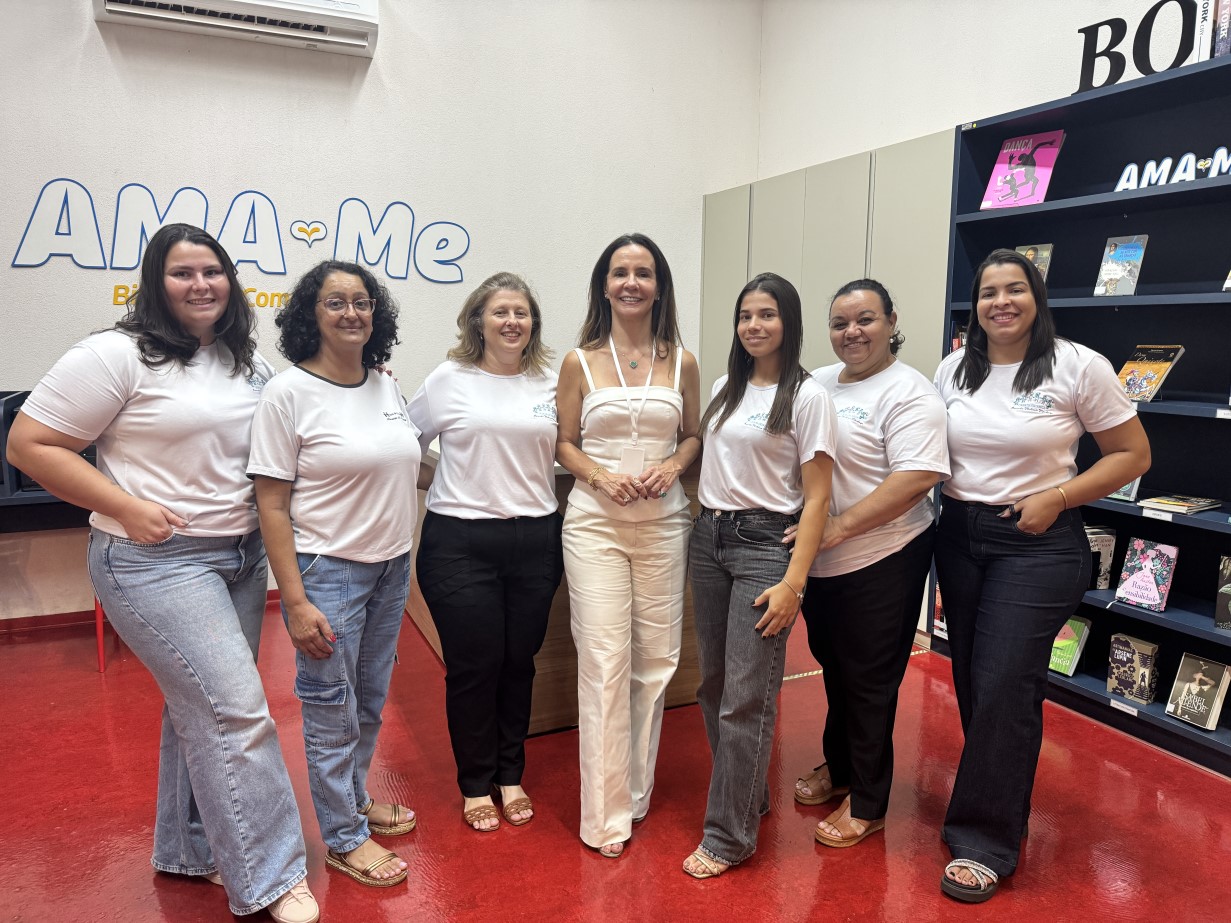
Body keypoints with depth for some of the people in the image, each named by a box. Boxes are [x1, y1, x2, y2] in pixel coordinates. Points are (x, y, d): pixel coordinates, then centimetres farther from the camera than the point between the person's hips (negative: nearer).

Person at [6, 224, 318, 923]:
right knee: (236, 707, -8)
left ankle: (192, 850, 35)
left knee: (204, 707, 16)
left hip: (243, 556, 7)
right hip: (158, 561, -7)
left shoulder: (250, 362, 8)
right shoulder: (119, 356, -11)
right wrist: (126, 507, -16)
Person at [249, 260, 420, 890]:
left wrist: (403, 557, 11)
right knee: (332, 712, 8)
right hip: (327, 572, -6)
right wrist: (295, 601, -17)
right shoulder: (289, 394, -13)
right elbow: (271, 505, -13)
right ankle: (343, 838, 26)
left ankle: (354, 800, 41)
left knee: (370, 703, 20)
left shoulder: (386, 387, 5)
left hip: (392, 567, 6)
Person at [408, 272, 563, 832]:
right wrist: (435, 487, -2)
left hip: (535, 539, 3)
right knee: (474, 665, 4)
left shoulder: (550, 383, 7)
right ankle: (476, 785, 25)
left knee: (519, 661, 12)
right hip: (460, 541, -2)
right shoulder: (449, 380, 0)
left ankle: (511, 775, 31)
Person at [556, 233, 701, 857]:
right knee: (604, 660, -4)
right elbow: (563, 443, 5)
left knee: (657, 655, 8)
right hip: (595, 523, -2)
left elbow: (694, 435, 13)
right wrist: (600, 475, -13)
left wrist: (673, 465, -7)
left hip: (662, 522, 3)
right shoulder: (579, 362, 2)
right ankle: (605, 814, 10)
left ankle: (636, 788, 28)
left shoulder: (681, 362, 7)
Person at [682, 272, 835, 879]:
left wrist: (794, 581, -16)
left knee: (746, 695, -3)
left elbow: (816, 498, -9)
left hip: (765, 544, -6)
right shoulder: (726, 387, 11)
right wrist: (704, 523, 10)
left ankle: (729, 834, 11)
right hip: (708, 538, 6)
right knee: (714, 681, 12)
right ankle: (747, 795, 32)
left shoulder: (807, 397, -7)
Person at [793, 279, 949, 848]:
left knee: (869, 681, 6)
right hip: (819, 563, 7)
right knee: (834, 669, 21)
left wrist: (835, 529, -25)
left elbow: (916, 478, -23)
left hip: (881, 562, -7)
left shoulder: (909, 394, -12)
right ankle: (838, 769, 42)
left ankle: (866, 804, 24)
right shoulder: (818, 384, 10)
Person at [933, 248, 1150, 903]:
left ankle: (985, 842, 10)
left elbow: (1133, 455, -3)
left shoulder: (1079, 367, -7)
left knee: (1003, 686, -5)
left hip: (1038, 544, -5)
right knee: (972, 681, 12)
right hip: (959, 536, 5)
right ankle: (999, 803, 34)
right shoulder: (954, 370, 5)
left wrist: (1056, 499, -13)